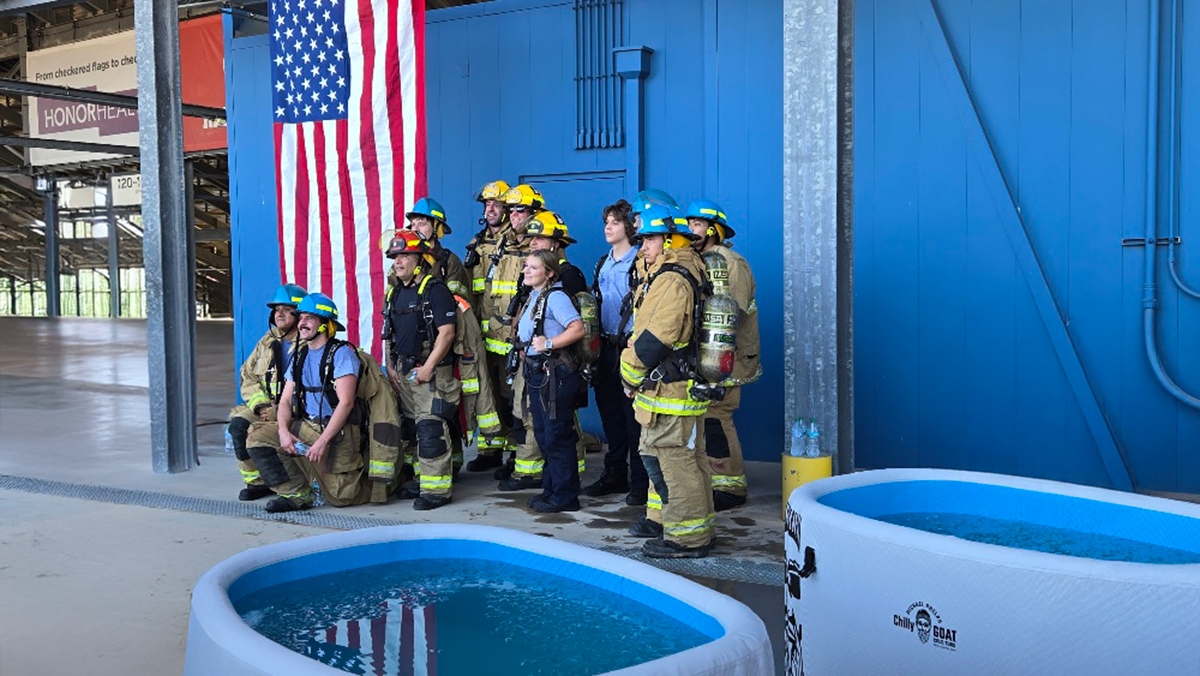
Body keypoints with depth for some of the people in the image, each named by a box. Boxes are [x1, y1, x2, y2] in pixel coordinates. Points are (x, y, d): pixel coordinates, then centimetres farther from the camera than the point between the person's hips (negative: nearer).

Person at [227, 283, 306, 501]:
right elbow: (248, 376, 16)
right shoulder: (267, 342, 17)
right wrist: (261, 405, -3)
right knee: (239, 424, -20)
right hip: (267, 404, 6)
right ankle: (257, 481, -7)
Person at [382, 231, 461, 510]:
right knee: (412, 428, 13)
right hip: (403, 372, 8)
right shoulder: (395, 293, 15)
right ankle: (421, 480, 24)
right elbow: (389, 334, 22)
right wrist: (390, 366, 11)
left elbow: (447, 332, -16)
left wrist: (428, 368, -19)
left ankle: (437, 489, -7)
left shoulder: (435, 290, -10)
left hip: (431, 371, -8)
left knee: (431, 430, -11)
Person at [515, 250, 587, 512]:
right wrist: (525, 350, 16)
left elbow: (577, 329, -24)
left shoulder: (555, 297, -14)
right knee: (543, 435, 15)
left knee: (557, 437, -4)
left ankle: (564, 496, 4)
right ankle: (551, 489, 25)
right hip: (537, 374, 10)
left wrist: (549, 344, -23)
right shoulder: (533, 297, 15)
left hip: (555, 375, -10)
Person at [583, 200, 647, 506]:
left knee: (634, 417, -4)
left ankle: (640, 482, 3)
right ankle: (615, 475, 24)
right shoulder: (603, 264, 16)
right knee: (610, 414, 13)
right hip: (606, 348, 7)